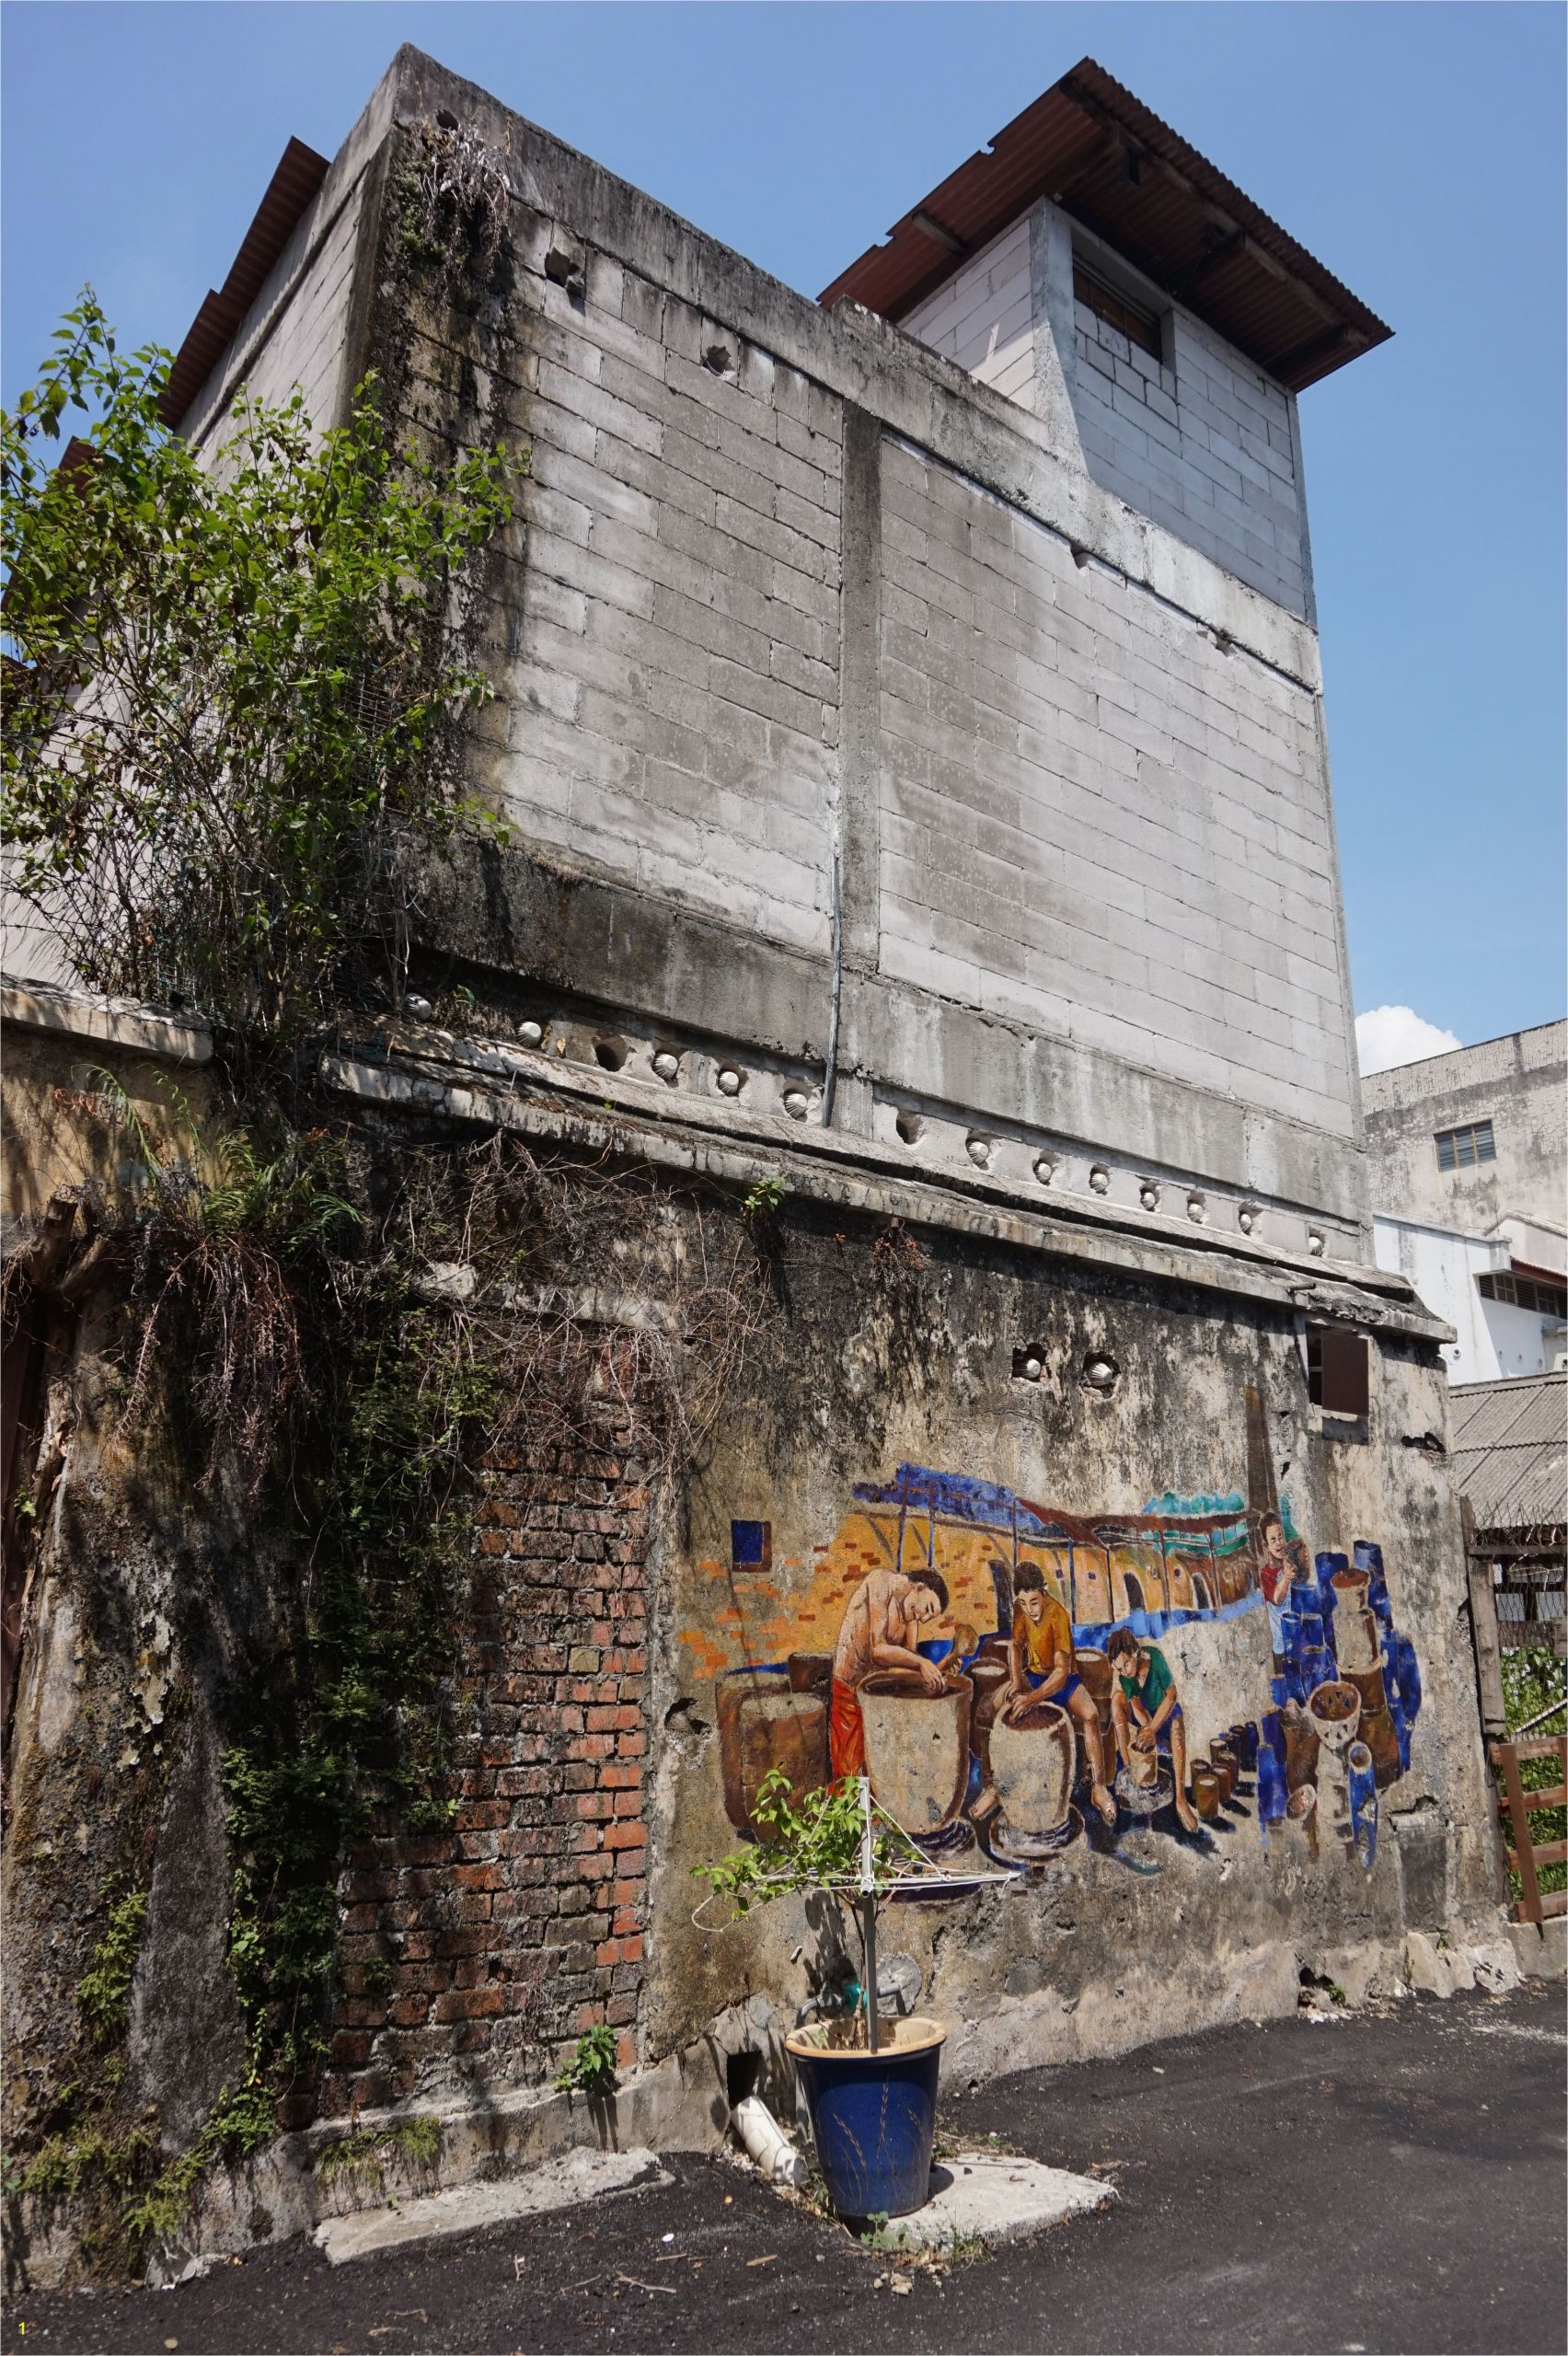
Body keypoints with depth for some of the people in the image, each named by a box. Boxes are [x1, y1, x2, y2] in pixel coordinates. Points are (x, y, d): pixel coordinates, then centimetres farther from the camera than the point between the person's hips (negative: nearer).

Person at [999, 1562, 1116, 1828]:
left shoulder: (1058, 1614, -29)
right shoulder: (1020, 1608, -12)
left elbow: (1062, 1671, -33)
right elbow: (1016, 1644, 2)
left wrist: (1030, 1698, -42)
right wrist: (1016, 1681, -16)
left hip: (1063, 1678, -4)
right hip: (1034, 1674, 4)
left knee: (1090, 1715, -34)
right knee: (997, 1702, -22)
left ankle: (1098, 1788, -26)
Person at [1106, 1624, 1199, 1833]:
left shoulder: (1155, 1658, -29)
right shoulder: (1123, 1674, -19)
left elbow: (1171, 1695, -27)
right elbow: (1136, 1704, -24)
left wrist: (1152, 1729, -33)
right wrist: (1148, 1728, -43)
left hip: (1164, 1708, -3)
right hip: (1142, 1714, 3)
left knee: (1178, 1725, -37)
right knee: (1117, 1698, -27)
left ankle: (1181, 1800, -41)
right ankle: (1126, 1767, -28)